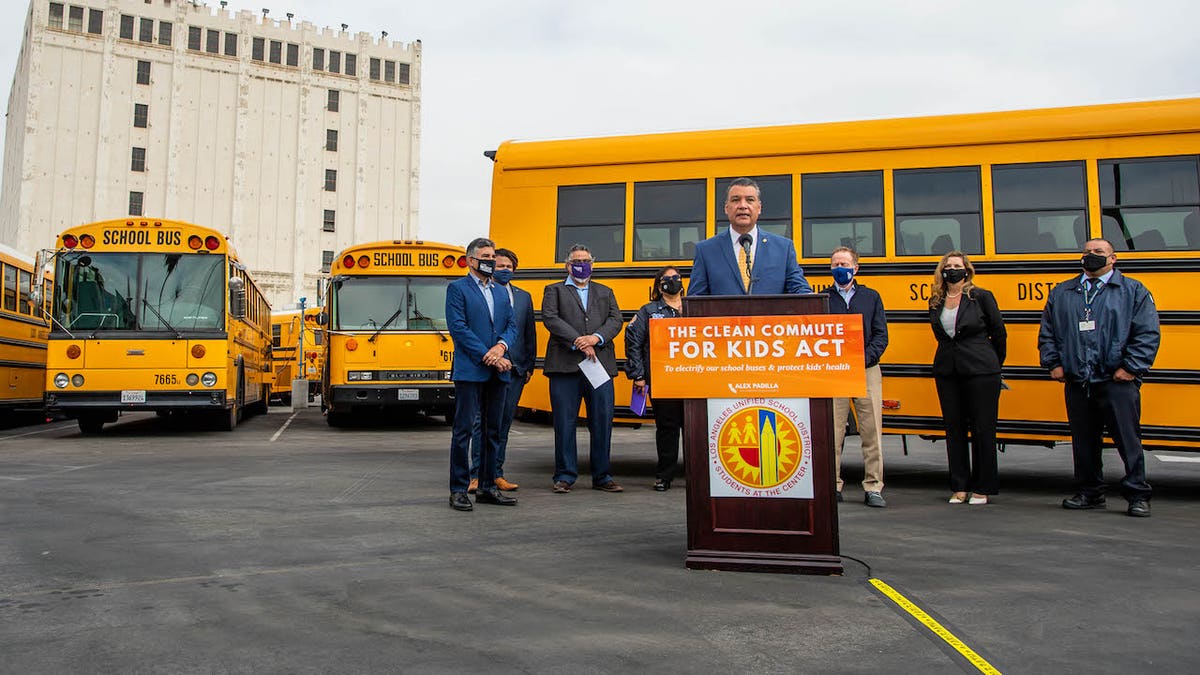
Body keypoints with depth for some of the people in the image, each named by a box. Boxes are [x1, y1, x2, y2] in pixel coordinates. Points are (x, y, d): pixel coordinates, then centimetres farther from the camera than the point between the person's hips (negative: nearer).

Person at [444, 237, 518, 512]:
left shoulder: (501, 292, 19)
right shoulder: (457, 288, 0)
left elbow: (512, 325, 12)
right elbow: (458, 328, -10)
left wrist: (501, 346, -10)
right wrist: (488, 357, -15)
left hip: (497, 372, 6)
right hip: (470, 371, -6)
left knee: (494, 430, 10)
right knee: (464, 430, -4)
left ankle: (487, 487, 18)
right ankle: (458, 490, 3)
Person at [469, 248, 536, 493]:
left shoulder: (524, 297, 15)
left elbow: (530, 334, 16)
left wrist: (529, 366, 11)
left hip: (515, 369, 4)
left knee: (504, 422, 8)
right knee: (483, 421, -4)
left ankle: (495, 473, 15)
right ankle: (477, 475, 1)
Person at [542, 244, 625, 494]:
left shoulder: (605, 292, 22)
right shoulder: (554, 290, 13)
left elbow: (616, 319, 8)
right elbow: (550, 318, -4)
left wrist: (596, 338, -11)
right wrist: (577, 342, -13)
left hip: (600, 364, 2)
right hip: (565, 365, -2)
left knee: (603, 420, 3)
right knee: (564, 423, 0)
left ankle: (602, 476, 13)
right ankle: (565, 476, 9)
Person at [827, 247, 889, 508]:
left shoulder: (871, 297, 12)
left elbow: (881, 335, 7)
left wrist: (864, 358, -9)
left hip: (866, 372, 1)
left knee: (872, 430, 1)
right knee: (832, 432, 0)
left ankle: (873, 488, 9)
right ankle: (832, 485, 10)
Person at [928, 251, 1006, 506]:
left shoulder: (981, 297, -4)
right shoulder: (936, 301, 8)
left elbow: (999, 333, 3)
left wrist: (992, 364, 11)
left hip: (980, 372, -4)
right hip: (947, 372, 4)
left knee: (983, 429, 1)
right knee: (954, 428, 6)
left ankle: (982, 488, 11)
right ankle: (960, 487, 15)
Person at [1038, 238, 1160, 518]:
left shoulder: (1134, 291, 6)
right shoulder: (1061, 293, 15)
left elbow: (1148, 334, -1)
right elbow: (1047, 332, 16)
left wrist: (1131, 368, -10)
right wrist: (1053, 363, 5)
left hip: (1117, 382, -3)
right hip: (1077, 384, 3)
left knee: (1128, 439, -1)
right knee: (1083, 441, 9)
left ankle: (1138, 495, 8)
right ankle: (1089, 493, 20)